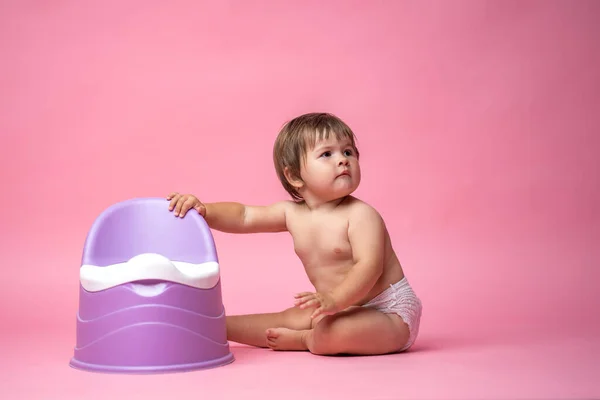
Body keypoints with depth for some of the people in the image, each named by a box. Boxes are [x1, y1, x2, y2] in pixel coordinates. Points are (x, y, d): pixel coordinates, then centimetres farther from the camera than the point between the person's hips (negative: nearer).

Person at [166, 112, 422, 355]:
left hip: (390, 312, -7)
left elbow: (369, 266, -28)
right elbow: (243, 216, 4)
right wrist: (203, 210, -12)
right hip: (346, 310, 7)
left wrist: (335, 299, -42)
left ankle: (304, 340, -1)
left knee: (335, 332, -33)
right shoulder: (292, 213, 2)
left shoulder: (361, 215, -18)